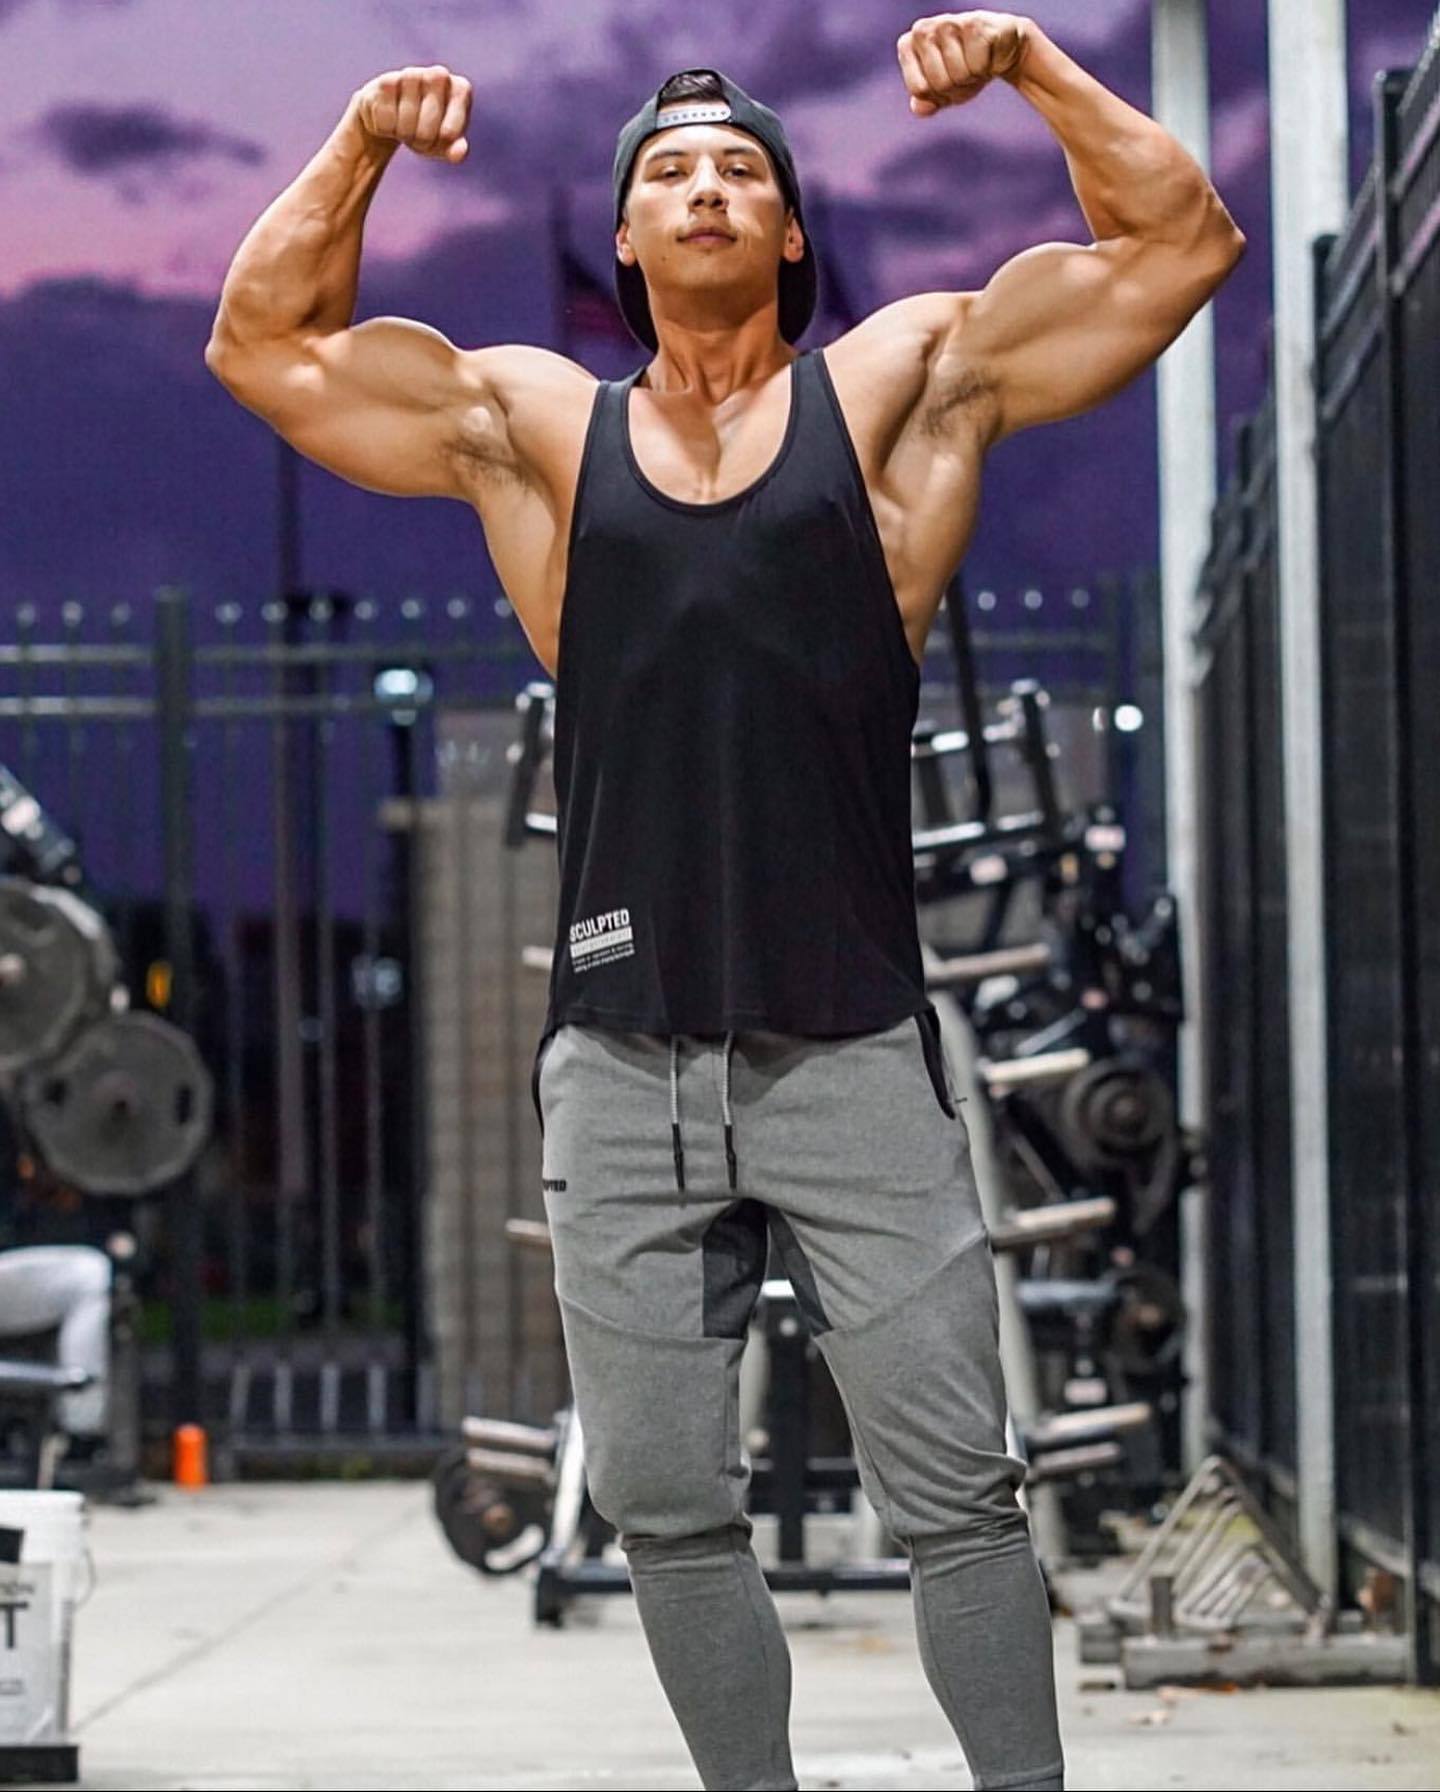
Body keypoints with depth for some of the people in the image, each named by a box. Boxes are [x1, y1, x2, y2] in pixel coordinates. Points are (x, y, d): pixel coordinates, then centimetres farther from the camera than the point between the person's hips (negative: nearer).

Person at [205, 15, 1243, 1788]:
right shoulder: (535, 424, 13)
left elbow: (1179, 245, 8)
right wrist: (360, 143, 8)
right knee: (665, 1504, 5)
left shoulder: (898, 386, 9)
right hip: (622, 1058, 2)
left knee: (955, 1489, -3)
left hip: (853, 1047, -2)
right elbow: (262, 342, 18)